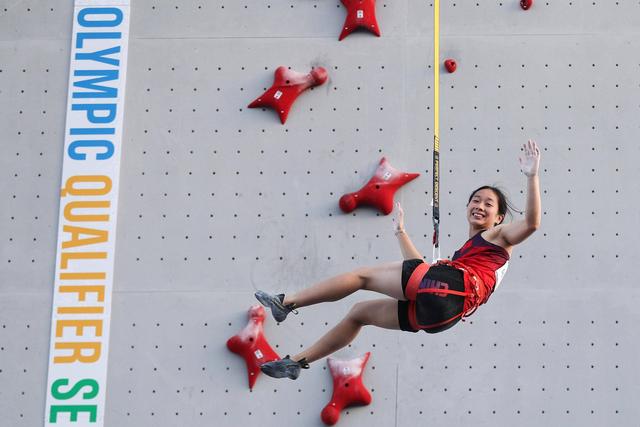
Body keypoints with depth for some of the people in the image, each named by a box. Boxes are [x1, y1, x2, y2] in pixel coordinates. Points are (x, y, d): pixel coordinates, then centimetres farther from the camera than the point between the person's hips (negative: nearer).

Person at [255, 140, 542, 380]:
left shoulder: (499, 236, 14)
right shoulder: (464, 251, 36)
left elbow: (531, 223, -7)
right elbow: (420, 268, 37)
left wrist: (532, 175, -14)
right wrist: (400, 231, 45)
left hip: (448, 286, -8)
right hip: (437, 313, 8)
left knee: (363, 276, 1)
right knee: (361, 312, 18)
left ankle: (286, 302, 6)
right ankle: (297, 362, 19)